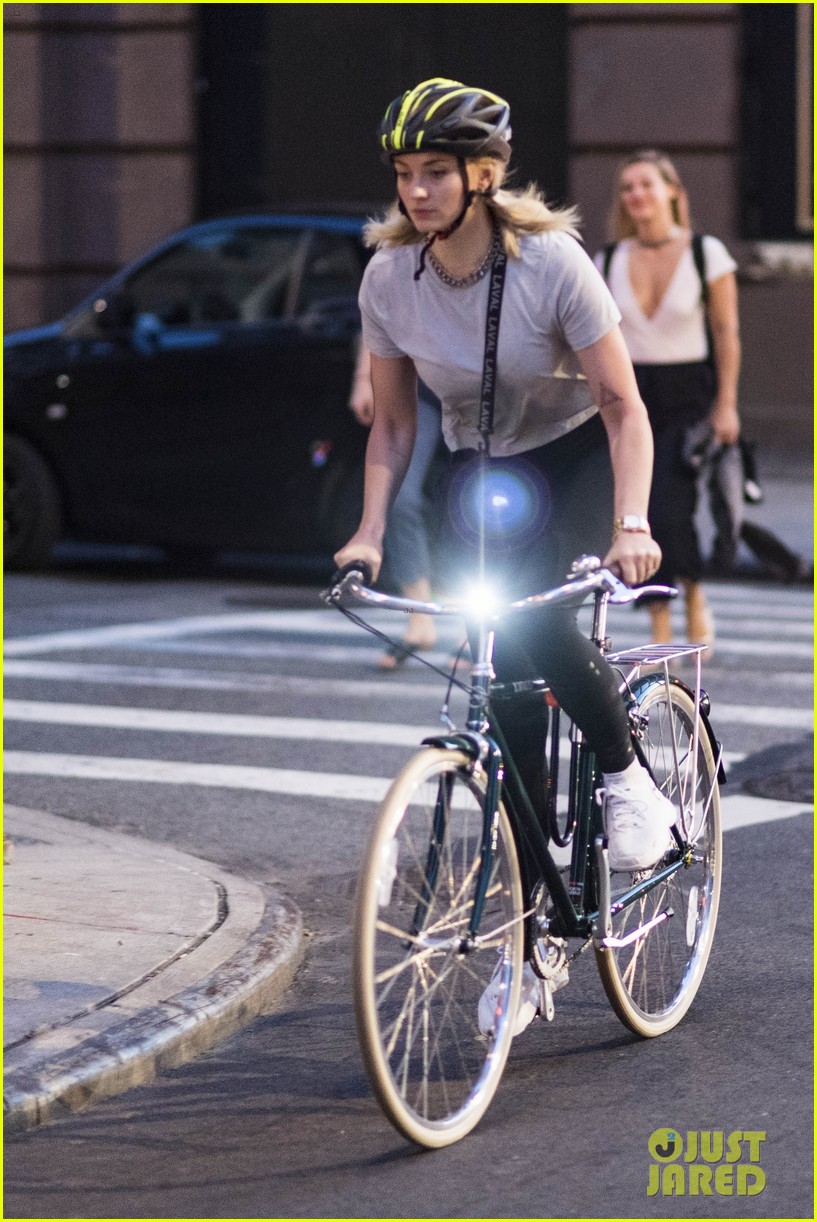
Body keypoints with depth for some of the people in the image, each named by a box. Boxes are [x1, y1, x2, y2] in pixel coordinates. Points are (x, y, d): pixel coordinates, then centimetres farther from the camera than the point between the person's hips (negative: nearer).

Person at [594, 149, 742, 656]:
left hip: (689, 395, -3)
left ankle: (695, 599, 11)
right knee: (641, 520, 0)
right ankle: (661, 632, 10)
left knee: (670, 510, -16)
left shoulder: (706, 254, -4)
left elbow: (726, 333, -1)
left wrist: (726, 404, -5)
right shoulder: (609, 262, 4)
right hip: (631, 395, 3)